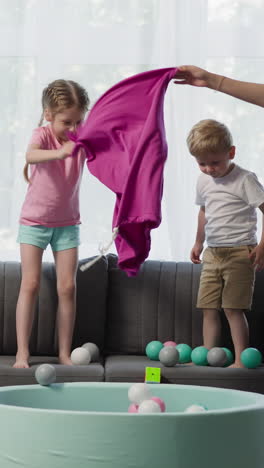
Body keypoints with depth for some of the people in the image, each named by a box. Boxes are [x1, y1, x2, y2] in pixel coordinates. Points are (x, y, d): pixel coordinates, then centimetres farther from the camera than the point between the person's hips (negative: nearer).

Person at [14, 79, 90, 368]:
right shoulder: (43, 134, -14)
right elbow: (30, 155, -36)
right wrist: (59, 153, -55)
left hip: (67, 224, 3)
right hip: (34, 221, -3)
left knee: (67, 287, 0)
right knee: (30, 284, -7)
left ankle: (64, 353, 8)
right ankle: (22, 353, -3)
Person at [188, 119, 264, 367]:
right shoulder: (203, 181, 10)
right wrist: (199, 243, 29)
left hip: (239, 253, -7)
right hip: (212, 253, 7)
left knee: (233, 308, -9)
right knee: (208, 308, 5)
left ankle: (241, 359, -5)